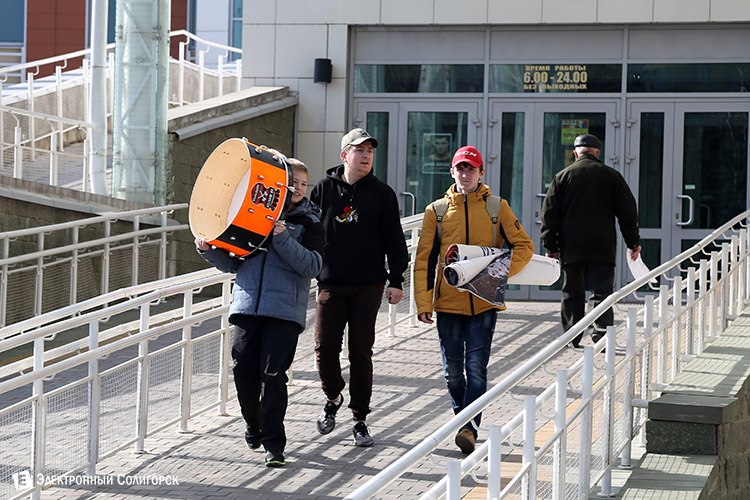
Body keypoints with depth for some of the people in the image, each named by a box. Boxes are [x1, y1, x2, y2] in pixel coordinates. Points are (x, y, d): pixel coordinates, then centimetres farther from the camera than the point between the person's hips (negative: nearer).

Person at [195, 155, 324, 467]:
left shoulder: (308, 222, 7)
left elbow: (312, 266, -8)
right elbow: (231, 263, 19)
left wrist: (283, 238, -18)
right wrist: (209, 250, 1)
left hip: (284, 310, -3)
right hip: (246, 306, 3)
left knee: (273, 375, -9)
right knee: (244, 371, 4)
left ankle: (273, 443, -4)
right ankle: (254, 427, 28)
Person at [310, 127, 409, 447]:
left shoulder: (382, 193, 5)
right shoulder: (324, 189, 5)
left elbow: (394, 239, 6)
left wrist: (396, 281, 0)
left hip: (368, 286, -1)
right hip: (330, 284, 1)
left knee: (361, 353, 1)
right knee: (325, 347, -2)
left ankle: (359, 420, 9)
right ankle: (333, 397, 26)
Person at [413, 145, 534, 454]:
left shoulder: (496, 208, 3)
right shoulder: (437, 210, 5)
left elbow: (524, 246, 3)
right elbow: (424, 258, 5)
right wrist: (423, 302, -2)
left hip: (484, 302, -2)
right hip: (448, 302, 2)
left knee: (476, 368, -10)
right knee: (453, 371, 8)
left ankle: (469, 429, -13)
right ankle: (463, 421, 25)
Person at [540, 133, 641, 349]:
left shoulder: (563, 176, 5)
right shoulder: (611, 175, 3)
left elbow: (549, 213, 4)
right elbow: (628, 211, 4)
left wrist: (551, 246, 8)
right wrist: (633, 242, 11)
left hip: (571, 248, 1)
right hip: (602, 249, -1)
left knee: (572, 294, 8)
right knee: (602, 292, -1)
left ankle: (572, 339, 6)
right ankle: (602, 333, -17)